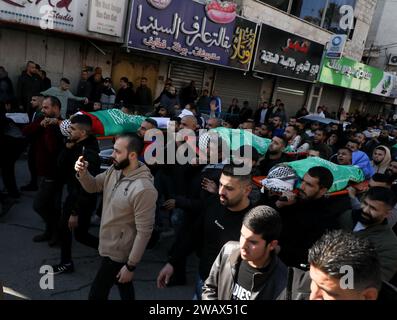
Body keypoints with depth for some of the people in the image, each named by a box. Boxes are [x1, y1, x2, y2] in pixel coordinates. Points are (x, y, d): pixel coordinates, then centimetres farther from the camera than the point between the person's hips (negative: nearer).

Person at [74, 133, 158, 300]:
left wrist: (131, 266, -20)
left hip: (118, 252, -8)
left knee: (96, 294, 8)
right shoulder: (115, 171, -6)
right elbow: (93, 186, 9)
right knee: (124, 289, 27)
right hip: (109, 245, 8)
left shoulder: (143, 189, -32)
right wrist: (83, 173, -13)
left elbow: (144, 232, -27)